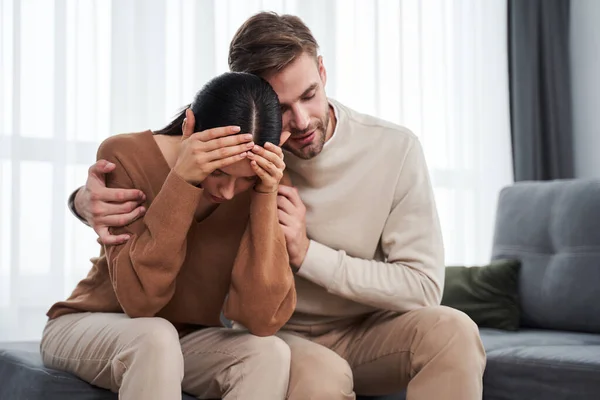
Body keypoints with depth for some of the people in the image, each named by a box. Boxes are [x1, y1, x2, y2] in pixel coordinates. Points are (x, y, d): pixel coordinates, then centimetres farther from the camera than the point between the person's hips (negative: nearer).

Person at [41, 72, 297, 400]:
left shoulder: (261, 184, -14)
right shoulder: (126, 155, -20)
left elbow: (261, 319, -24)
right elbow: (140, 298, -29)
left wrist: (266, 195, -30)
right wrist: (182, 179, -35)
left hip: (188, 340, 3)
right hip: (89, 326, -2)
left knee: (271, 353, -26)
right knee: (156, 337, -35)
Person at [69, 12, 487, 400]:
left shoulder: (395, 149, -12)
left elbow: (423, 286, -13)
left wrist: (308, 253, -23)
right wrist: (89, 198, -22)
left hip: (367, 333, 2)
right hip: (278, 334, -1)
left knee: (451, 329, -30)